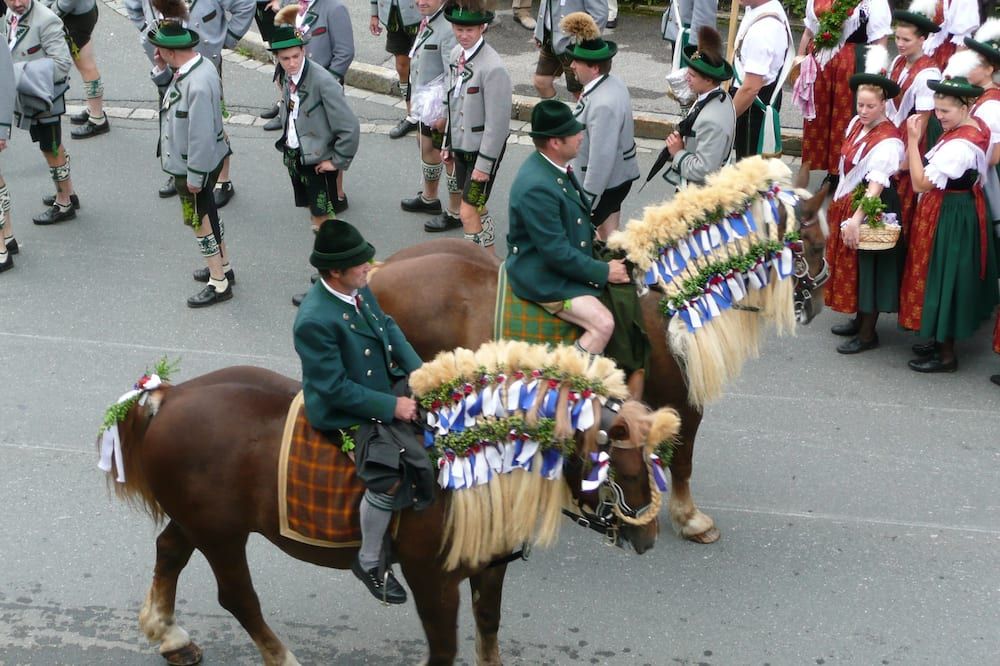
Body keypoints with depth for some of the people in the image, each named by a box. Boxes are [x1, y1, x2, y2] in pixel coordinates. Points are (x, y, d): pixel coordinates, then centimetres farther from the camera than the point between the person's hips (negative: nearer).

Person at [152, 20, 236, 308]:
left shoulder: (198, 85, -33)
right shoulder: (192, 66, -4)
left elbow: (201, 136, -29)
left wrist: (195, 176, -21)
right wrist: (160, 68, -6)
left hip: (196, 166, -9)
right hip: (188, 162, 9)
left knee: (200, 221, 6)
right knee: (206, 215, 24)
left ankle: (219, 284, 20)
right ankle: (223, 267, 41)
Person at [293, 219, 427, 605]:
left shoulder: (359, 290, -5)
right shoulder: (315, 321, -30)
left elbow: (388, 326, 11)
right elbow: (336, 389, -26)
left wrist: (418, 371, -2)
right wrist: (391, 407, -22)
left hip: (386, 386, 9)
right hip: (344, 411, -9)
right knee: (390, 477, -25)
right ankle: (369, 563, -2)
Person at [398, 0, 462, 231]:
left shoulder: (448, 29, -25)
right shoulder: (427, 22, 5)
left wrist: (445, 114, -22)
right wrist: (417, 98, 20)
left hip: (442, 104, -10)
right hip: (427, 100, 10)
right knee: (426, 145, 24)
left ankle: (455, 212, 13)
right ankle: (429, 197, 44)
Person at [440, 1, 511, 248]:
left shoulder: (493, 68, -24)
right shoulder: (456, 54, 1)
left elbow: (498, 122, -22)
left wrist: (484, 163, -19)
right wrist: (448, 143, 15)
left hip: (484, 150, -8)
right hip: (461, 145, 8)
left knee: (468, 212, -9)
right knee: (477, 207, 19)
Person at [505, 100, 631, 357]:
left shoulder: (555, 166, 2)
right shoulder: (536, 187, -29)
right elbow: (556, 252, -26)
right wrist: (603, 272, -18)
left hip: (570, 264, 11)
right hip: (543, 278, -11)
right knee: (603, 323, -23)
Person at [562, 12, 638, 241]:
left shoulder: (603, 105, -31)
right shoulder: (611, 82, 0)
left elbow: (601, 159, -29)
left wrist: (587, 202, -22)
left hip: (603, 182, -9)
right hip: (616, 177, 9)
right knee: (608, 234, 21)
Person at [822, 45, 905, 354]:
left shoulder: (888, 141, -24)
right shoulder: (856, 124, 2)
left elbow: (876, 184, -31)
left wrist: (857, 218, -39)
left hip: (871, 208, -9)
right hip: (847, 202, 9)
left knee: (868, 267, 2)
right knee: (849, 264, 19)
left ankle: (868, 334, 14)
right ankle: (859, 320, 36)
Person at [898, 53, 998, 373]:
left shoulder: (958, 146, -29)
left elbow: (921, 183, -27)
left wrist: (913, 141, -24)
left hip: (948, 217, -10)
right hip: (965, 208, 10)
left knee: (943, 277, 2)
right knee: (950, 276, 21)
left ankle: (946, 354, 14)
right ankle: (941, 337, 36)